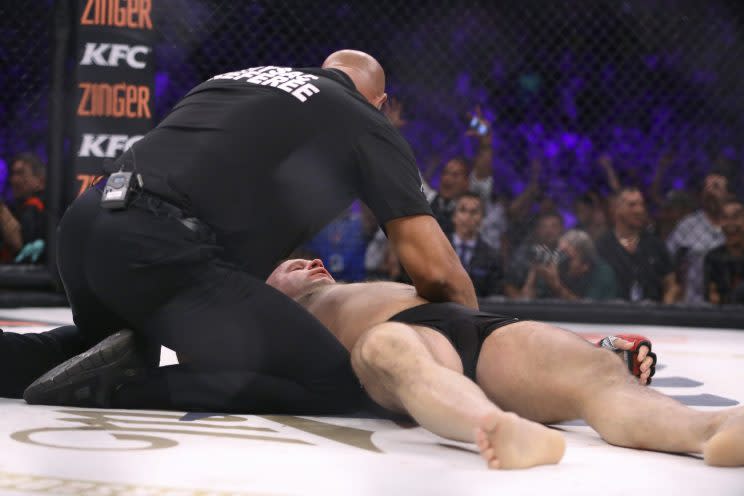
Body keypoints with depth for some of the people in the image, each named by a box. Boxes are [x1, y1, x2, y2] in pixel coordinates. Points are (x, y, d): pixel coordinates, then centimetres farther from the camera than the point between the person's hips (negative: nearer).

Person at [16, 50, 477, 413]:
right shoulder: (370, 124, 13)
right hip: (156, 250, -8)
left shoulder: (235, 78, 31)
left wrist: (271, 274, 45)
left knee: (121, 344, 38)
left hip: (85, 222, 8)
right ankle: (124, 383, -10)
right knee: (335, 385, -1)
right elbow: (435, 268, 6)